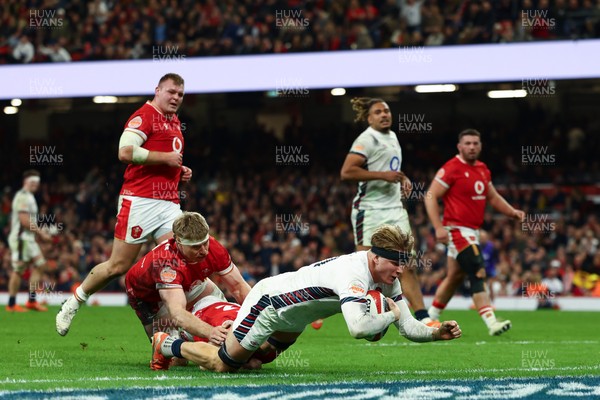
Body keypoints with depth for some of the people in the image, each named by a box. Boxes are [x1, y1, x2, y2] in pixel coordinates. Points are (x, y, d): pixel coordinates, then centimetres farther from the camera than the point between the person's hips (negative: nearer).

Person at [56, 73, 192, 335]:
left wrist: (181, 172, 14)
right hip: (140, 201, -7)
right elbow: (126, 152, -21)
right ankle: (72, 304, 15)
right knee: (119, 266, -4)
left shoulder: (175, 123, 20)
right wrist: (166, 158, -15)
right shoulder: (144, 115, -7)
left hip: (169, 203, 8)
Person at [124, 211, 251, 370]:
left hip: (187, 284, 6)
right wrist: (210, 332, -75)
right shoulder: (167, 262, -48)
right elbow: (177, 314, -59)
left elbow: (238, 286, -19)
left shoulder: (214, 248, -31)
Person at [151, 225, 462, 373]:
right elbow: (357, 327, -53)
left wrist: (436, 333, -27)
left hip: (291, 318, 9)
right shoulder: (354, 274, -39)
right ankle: (167, 344, 23)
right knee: (224, 365, 2)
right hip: (268, 302, -9)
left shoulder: (386, 279, -11)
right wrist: (391, 315, -36)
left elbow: (408, 326, -8)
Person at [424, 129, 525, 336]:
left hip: (472, 231, 9)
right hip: (457, 230, -9)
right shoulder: (451, 169, -13)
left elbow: (493, 197, 23)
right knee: (478, 274, -18)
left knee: (455, 276, 17)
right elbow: (431, 197, -13)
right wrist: (438, 227, -21)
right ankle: (491, 322, -23)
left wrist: (512, 211, 6)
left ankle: (430, 318, 31)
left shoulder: (483, 170, 12)